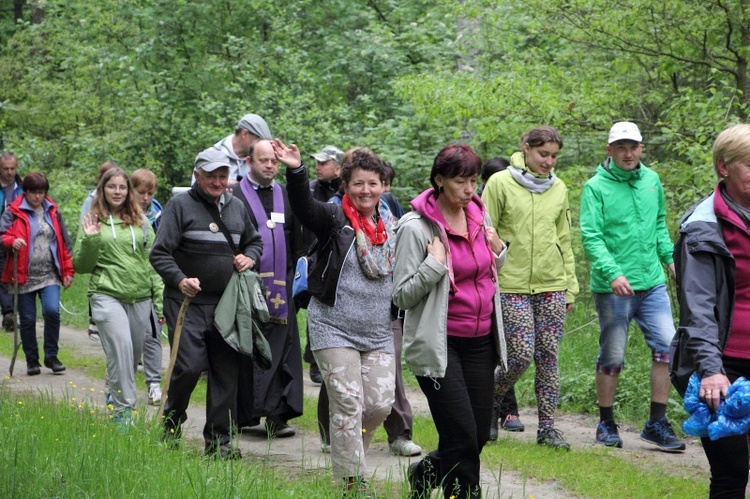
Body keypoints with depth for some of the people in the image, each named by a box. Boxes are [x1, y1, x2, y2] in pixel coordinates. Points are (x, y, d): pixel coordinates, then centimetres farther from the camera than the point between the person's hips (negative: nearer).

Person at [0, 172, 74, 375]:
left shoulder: (52, 211, 11)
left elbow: (64, 242, 13)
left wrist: (67, 271, 8)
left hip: (49, 275, 1)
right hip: (24, 276, -1)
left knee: (52, 311, -16)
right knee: (28, 319, 5)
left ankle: (51, 357, -2)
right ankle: (32, 360, 20)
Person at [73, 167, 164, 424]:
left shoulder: (140, 221, 12)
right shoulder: (93, 221, 6)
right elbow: (81, 266, 4)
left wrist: (161, 300, 8)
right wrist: (89, 240, -13)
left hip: (140, 298, 3)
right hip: (107, 296, -3)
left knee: (134, 353, 7)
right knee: (120, 348, -19)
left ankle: (116, 395, 31)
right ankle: (123, 409, -16)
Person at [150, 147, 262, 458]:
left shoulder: (236, 207, 15)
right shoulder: (180, 205, -2)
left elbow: (255, 241, 31)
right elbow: (160, 253, -7)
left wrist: (250, 257, 7)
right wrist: (179, 280, -23)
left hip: (226, 304, 5)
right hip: (187, 303, -5)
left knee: (227, 371, 2)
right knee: (189, 366, -13)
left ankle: (219, 440, 11)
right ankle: (171, 423, 14)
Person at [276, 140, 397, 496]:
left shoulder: (392, 225, 9)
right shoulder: (334, 219, -6)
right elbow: (303, 207, -26)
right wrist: (296, 171, -44)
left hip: (378, 332, 5)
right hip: (334, 328, -4)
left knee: (381, 403, -1)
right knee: (347, 403, -6)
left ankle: (346, 450, 27)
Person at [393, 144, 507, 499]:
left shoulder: (479, 217, 7)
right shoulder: (415, 227, -12)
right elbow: (402, 296, -11)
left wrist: (498, 252, 3)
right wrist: (434, 265, -22)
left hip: (480, 341, 6)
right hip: (439, 345, -6)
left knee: (479, 435, 8)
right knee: (462, 437, -10)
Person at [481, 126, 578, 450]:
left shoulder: (558, 189, 11)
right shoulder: (500, 183, -2)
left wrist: (570, 286, 14)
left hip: (552, 285, 4)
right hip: (513, 286, -4)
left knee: (549, 357, 3)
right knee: (521, 355, -9)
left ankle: (547, 426, 10)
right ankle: (488, 405, 16)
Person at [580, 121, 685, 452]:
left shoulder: (651, 180, 10)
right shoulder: (596, 187, -7)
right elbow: (591, 237, -15)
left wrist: (670, 257, 11)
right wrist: (612, 272, -27)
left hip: (652, 283, 5)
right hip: (613, 288, -5)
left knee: (667, 347, -5)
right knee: (612, 357, 3)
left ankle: (657, 422, 4)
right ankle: (606, 424, 18)